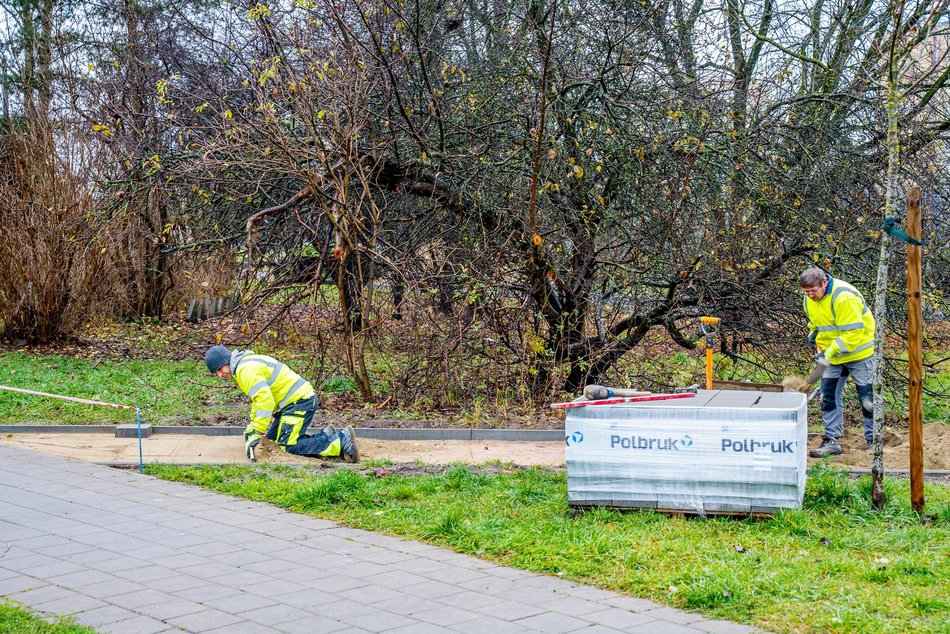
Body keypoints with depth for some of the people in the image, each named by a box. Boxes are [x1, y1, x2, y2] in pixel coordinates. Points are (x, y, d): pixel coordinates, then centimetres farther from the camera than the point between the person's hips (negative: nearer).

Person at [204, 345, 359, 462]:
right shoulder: (245, 364, 17)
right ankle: (325, 436, 14)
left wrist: (257, 434, -25)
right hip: (297, 399, 11)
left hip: (299, 400, -11)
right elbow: (259, 397, 29)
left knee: (287, 446, -14)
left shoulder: (246, 369, -17)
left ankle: (342, 441, -12)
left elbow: (265, 400, -26)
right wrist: (253, 424, 25)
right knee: (272, 441, 12)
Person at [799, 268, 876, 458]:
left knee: (867, 397, 2)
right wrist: (813, 333, 1)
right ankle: (831, 441, 7)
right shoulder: (810, 300, -1)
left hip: (858, 353, -7)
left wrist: (830, 352, -30)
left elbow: (853, 332, -29)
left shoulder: (843, 297, -27)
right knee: (828, 396, 3)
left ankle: (873, 442, 12)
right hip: (831, 356, 7)